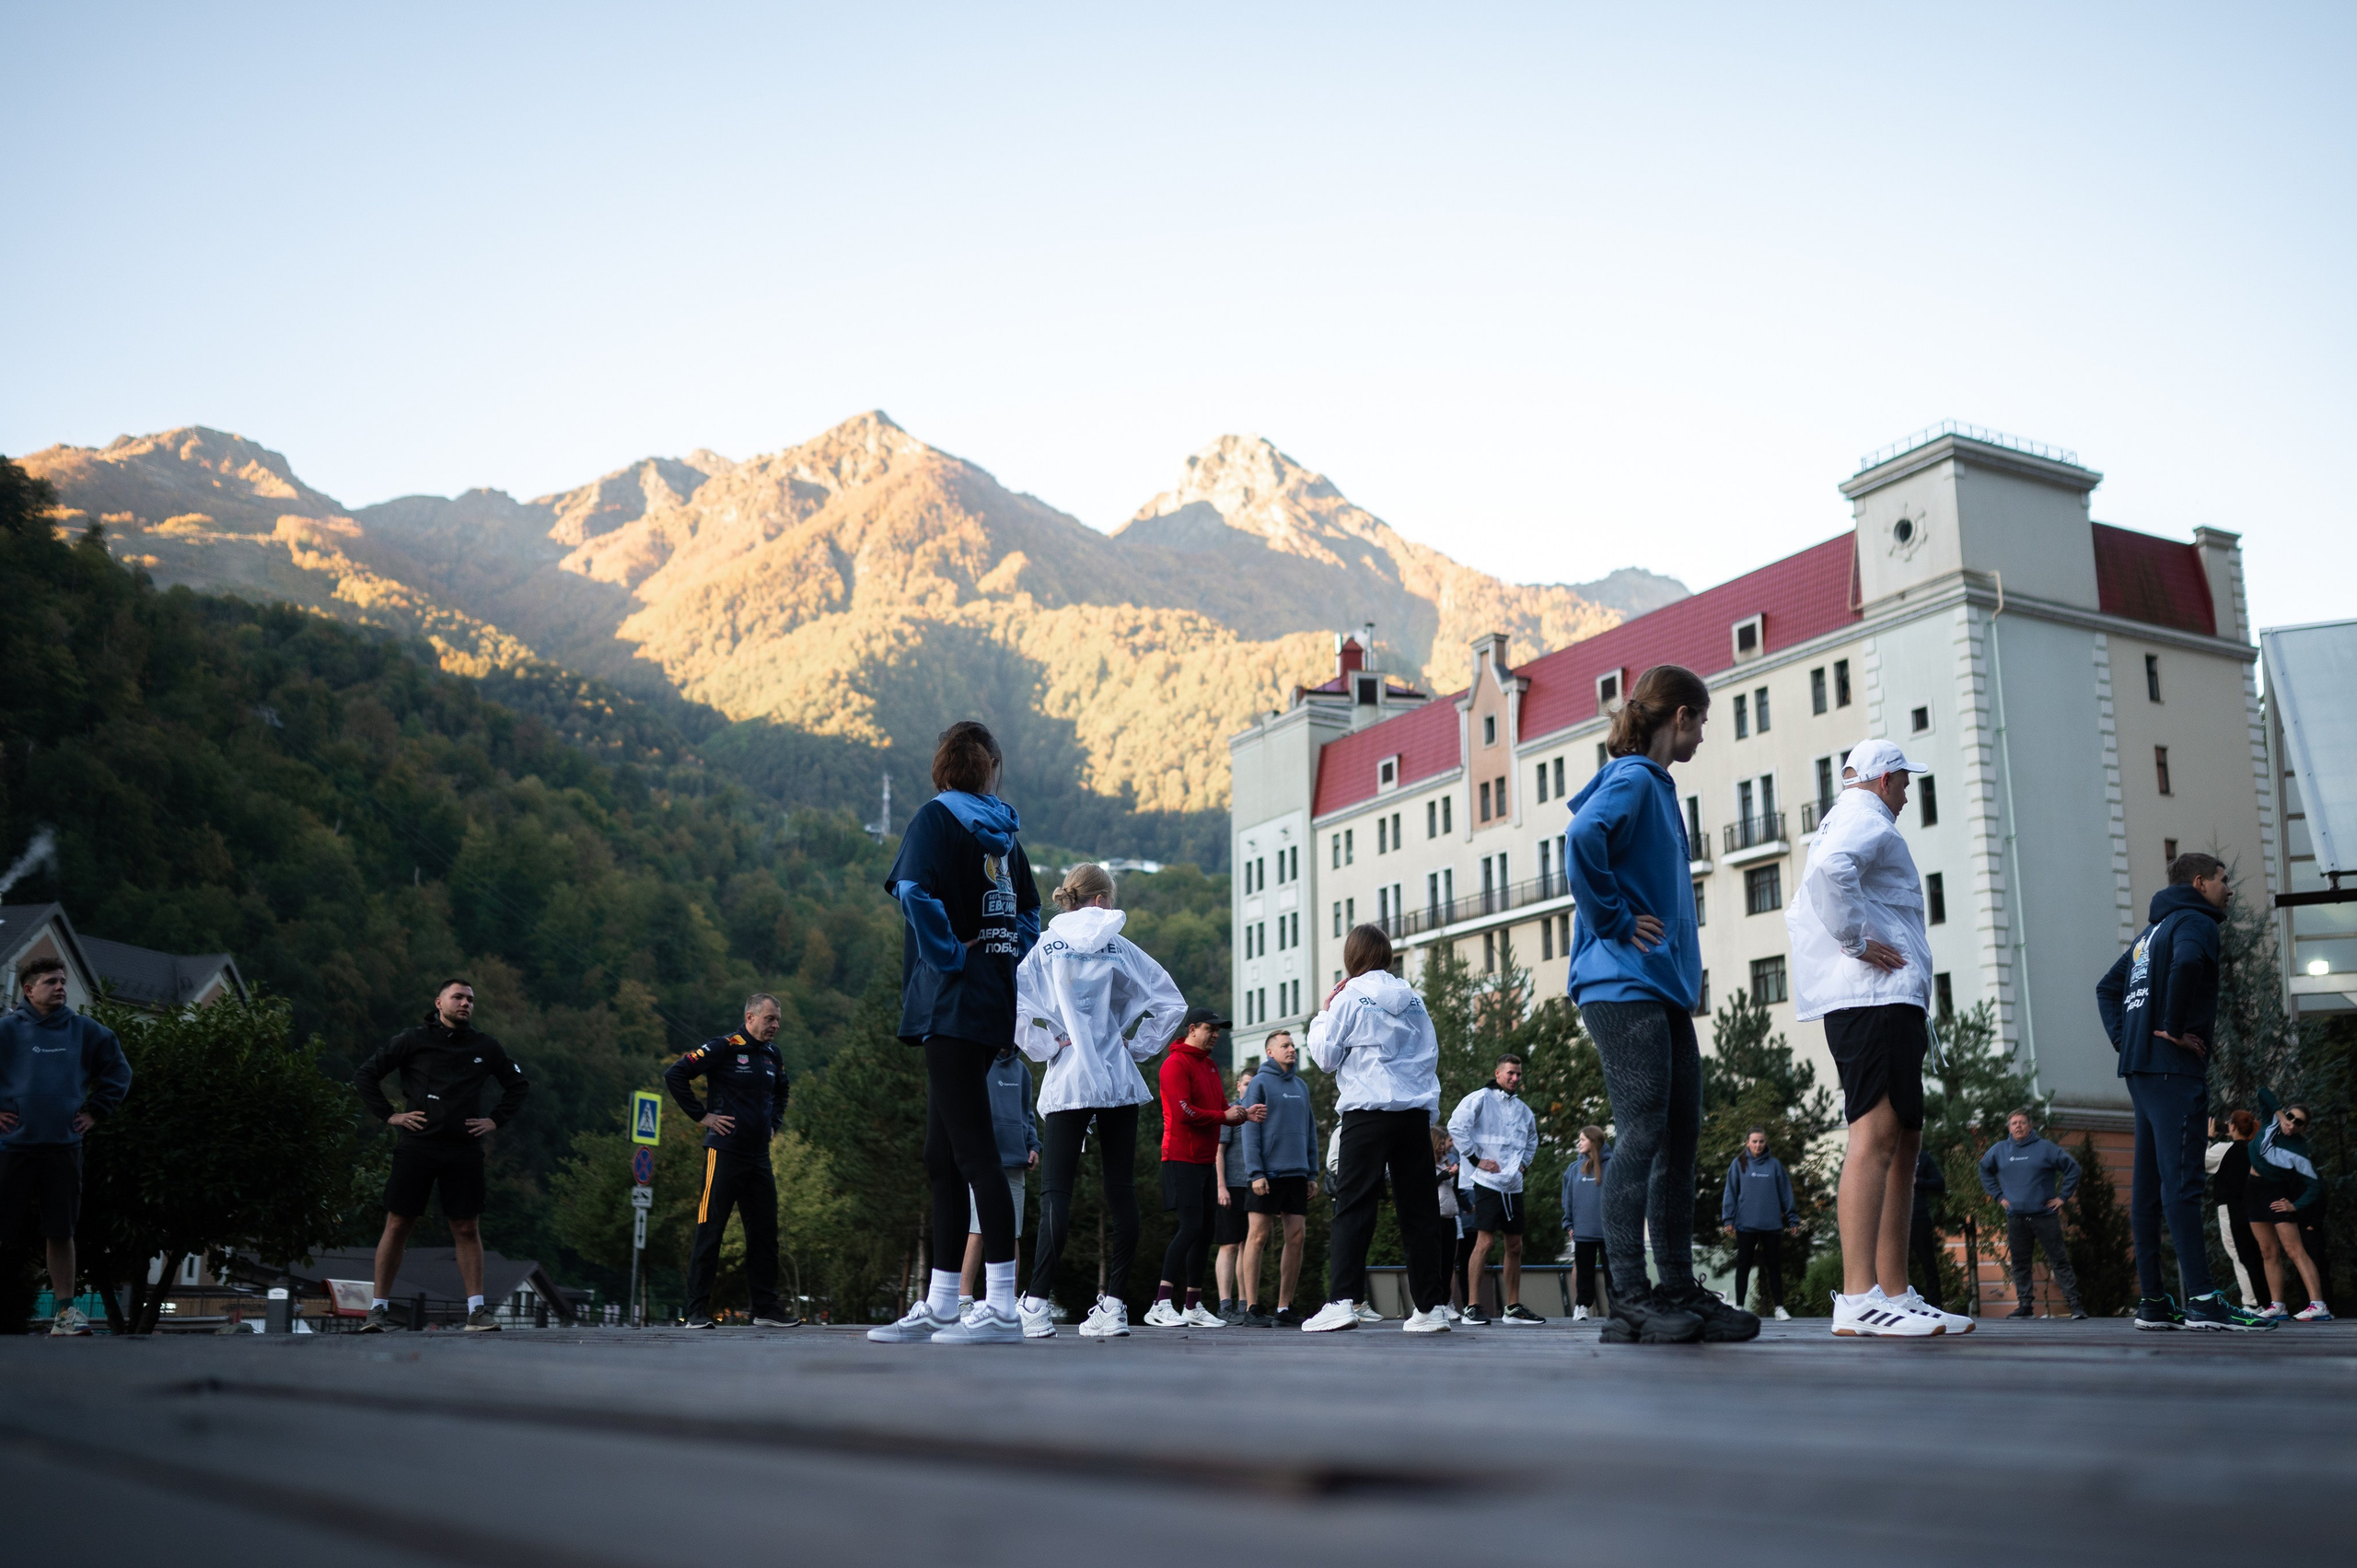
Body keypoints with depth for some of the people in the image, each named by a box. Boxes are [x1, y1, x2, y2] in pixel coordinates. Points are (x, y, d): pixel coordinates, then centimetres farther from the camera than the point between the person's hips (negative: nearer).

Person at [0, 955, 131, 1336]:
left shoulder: (85, 1031, 7)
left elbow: (119, 1069, 19)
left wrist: (97, 1110, 11)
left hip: (64, 1147, 3)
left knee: (61, 1232, 7)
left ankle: (65, 1309, 13)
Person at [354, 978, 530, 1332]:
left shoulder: (485, 1047, 12)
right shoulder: (413, 1040, 4)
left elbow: (518, 1086, 23)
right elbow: (366, 1075, 8)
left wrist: (496, 1121, 11)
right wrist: (389, 1115, 0)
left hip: (464, 1151, 2)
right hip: (416, 1147, -2)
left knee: (467, 1229, 2)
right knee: (397, 1225, -1)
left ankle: (477, 1310, 4)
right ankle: (379, 1308, 7)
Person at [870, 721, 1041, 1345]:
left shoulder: (937, 816, -4)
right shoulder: (1005, 832, 17)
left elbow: (917, 890, -20)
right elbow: (1030, 914, 23)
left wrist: (951, 956, -10)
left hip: (952, 1005, -8)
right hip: (993, 1005, 8)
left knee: (973, 1152, -9)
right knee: (943, 1159, 11)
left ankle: (1002, 1310, -10)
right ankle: (939, 1307, 14)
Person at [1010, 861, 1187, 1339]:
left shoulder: (1044, 946, 3)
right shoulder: (1120, 947, 6)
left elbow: (1012, 1003, -11)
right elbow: (1171, 1001, 5)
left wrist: (1044, 1046, -2)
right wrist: (1137, 1046, 8)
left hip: (1068, 1084, -1)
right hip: (1121, 1084, 1)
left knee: (1056, 1192, -4)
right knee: (1120, 1190, 5)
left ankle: (1036, 1304, -13)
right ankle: (1114, 1305, 5)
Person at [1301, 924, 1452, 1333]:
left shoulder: (1349, 997, 0)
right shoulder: (1413, 999, 14)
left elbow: (1325, 1057, 2)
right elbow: (1431, 1055, 18)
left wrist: (1323, 1014, 15)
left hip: (1367, 1113, -4)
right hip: (1416, 1112, 5)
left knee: (1353, 1208, -6)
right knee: (1418, 1209, 7)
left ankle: (1342, 1301, -17)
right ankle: (1431, 1307, 8)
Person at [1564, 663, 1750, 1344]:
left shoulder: (1656, 786, 22)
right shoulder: (1632, 780, -8)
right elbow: (1582, 836, -28)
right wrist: (1613, 920, -19)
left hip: (1666, 988, 10)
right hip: (1624, 987, -10)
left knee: (1680, 1139, 9)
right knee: (1642, 1135, -11)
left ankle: (1680, 1291, 14)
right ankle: (1629, 1301, -9)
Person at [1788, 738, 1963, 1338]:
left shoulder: (1838, 824, 29)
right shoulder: (1868, 818, -2)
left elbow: (1799, 913, 34)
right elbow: (1830, 870, -25)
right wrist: (1856, 941, -18)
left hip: (1879, 1005, 11)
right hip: (1879, 999, -11)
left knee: (1903, 1141, 10)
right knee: (1877, 1135, -17)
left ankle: (1896, 1295, 10)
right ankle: (1858, 1300, -24)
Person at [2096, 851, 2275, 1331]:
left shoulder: (2151, 931, 23)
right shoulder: (2195, 922, -5)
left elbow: (2107, 986, 26)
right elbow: (2187, 962, -28)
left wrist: (2122, 1036, 13)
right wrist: (2174, 1027, -20)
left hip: (2141, 1070, 9)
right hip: (2174, 1068, -9)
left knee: (2148, 1186, 6)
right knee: (2182, 1182, -13)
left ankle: (2152, 1301, 7)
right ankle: (2202, 1299, -16)